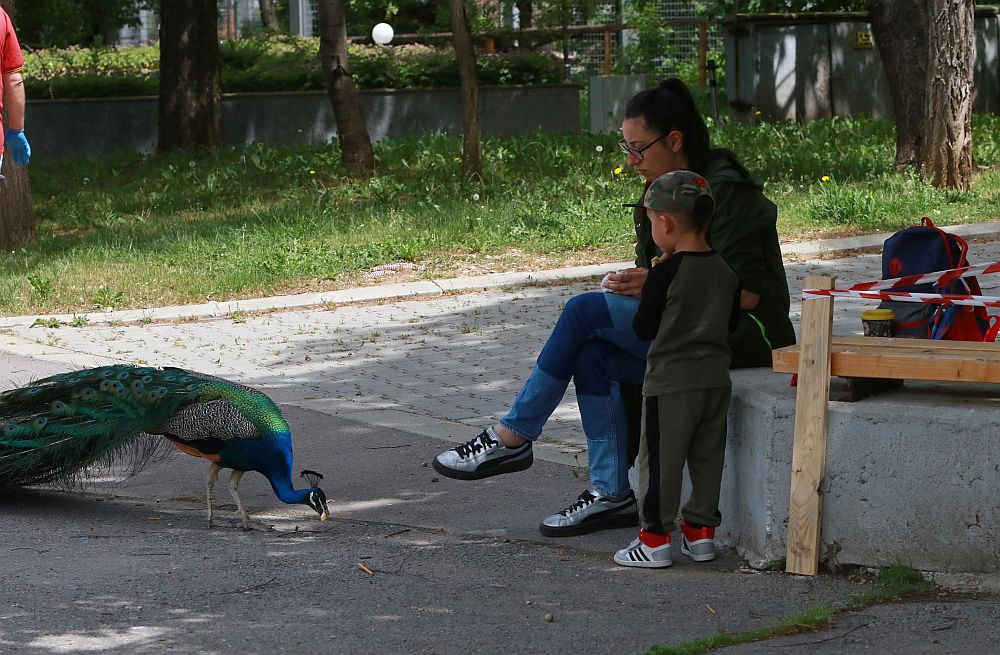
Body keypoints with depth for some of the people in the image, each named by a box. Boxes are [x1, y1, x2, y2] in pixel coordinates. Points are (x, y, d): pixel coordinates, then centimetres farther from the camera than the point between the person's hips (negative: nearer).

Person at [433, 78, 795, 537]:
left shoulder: (726, 192, -15)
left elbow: (747, 291, -20)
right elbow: (655, 269, 18)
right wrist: (631, 283, -6)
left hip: (743, 335, -9)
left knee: (585, 311, -18)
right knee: (593, 354, -15)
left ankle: (511, 438, -10)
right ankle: (611, 495, -10)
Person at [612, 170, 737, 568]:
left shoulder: (665, 274, -15)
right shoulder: (726, 272, 4)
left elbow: (643, 329, -8)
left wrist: (650, 287, 6)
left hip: (670, 382, -6)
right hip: (716, 379, 6)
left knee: (660, 459, 1)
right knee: (708, 459, 14)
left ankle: (655, 538, 3)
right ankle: (701, 530, 20)